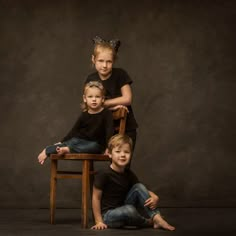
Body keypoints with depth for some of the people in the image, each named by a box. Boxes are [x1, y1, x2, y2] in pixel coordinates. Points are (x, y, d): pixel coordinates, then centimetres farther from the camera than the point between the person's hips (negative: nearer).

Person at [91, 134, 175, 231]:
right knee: (129, 210, -37)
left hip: (123, 211, 6)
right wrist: (99, 221, -16)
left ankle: (157, 218, -19)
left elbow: (142, 191, 4)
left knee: (139, 187, -11)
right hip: (108, 215, -6)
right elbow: (96, 197, -14)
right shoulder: (103, 174, -17)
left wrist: (154, 197, -19)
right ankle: (149, 222, -7)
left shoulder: (129, 174, 2)